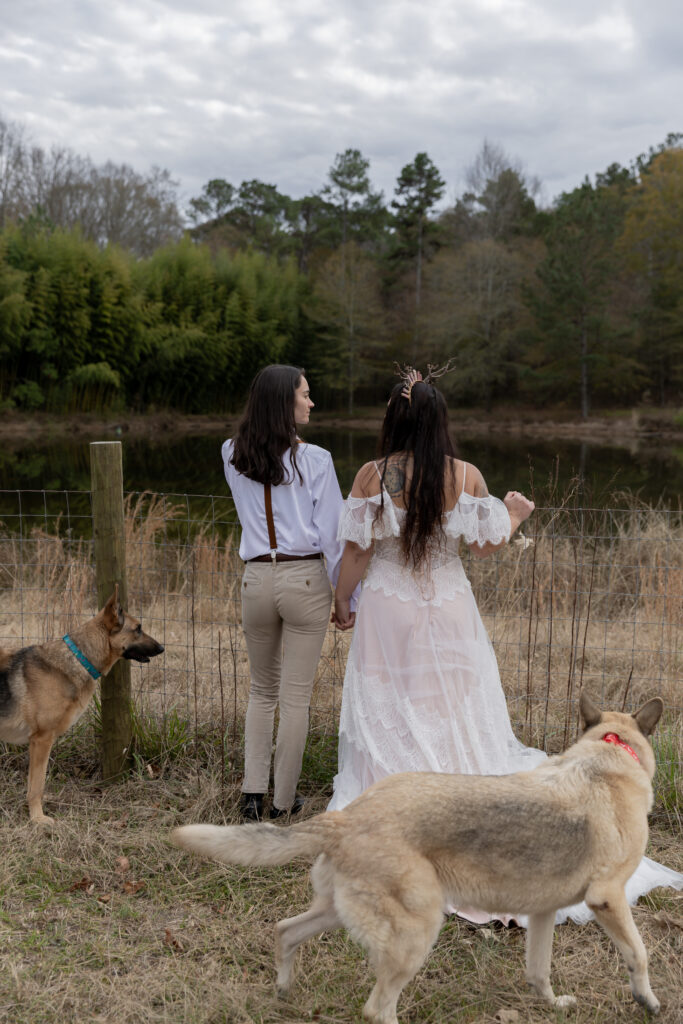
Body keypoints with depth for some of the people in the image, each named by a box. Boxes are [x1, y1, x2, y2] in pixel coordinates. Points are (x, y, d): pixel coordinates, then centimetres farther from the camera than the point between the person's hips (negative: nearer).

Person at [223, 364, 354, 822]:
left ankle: (253, 793, 16)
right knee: (296, 696, 7)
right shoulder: (314, 460, -9)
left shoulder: (234, 457, 3)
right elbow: (332, 532, -7)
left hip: (257, 578, 4)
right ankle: (284, 799, 17)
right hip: (306, 579, -4)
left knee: (263, 689, 20)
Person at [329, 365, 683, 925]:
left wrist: (341, 602, 7)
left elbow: (357, 550, -8)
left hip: (388, 610, -1)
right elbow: (488, 545, -1)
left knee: (389, 718, 10)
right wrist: (515, 514, 19)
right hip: (449, 611, 1)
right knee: (457, 716, 13)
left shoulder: (372, 475, -11)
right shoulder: (466, 475, -8)